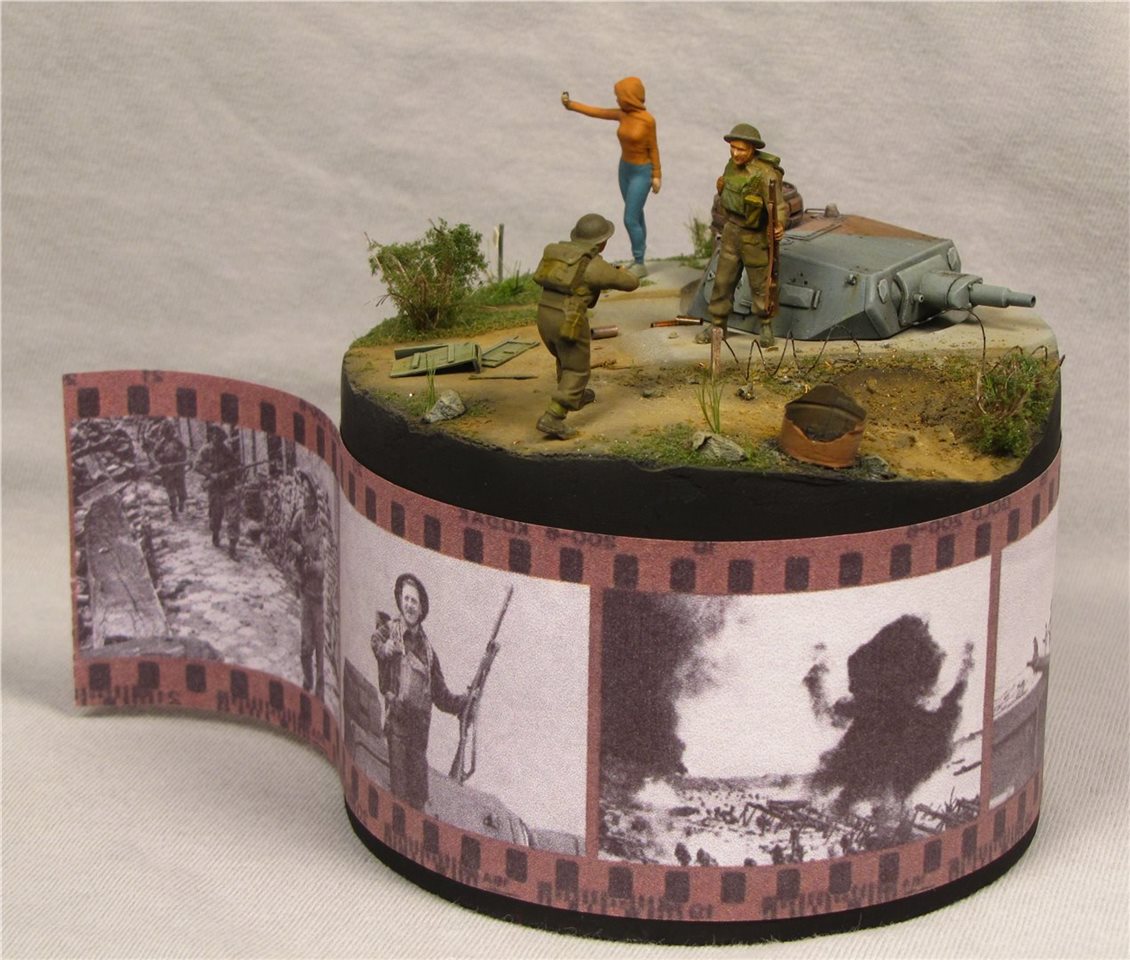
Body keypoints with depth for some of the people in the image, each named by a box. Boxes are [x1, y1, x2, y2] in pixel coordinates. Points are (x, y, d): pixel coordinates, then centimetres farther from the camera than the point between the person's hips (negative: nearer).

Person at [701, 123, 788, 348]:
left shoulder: (765, 174, -27)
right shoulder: (733, 165, -3)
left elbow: (777, 205, -37)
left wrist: (780, 226, -52)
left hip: (755, 236, -6)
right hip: (732, 231, 6)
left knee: (760, 284, 8)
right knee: (723, 280, 10)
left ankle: (766, 326, 27)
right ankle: (718, 325, 22)